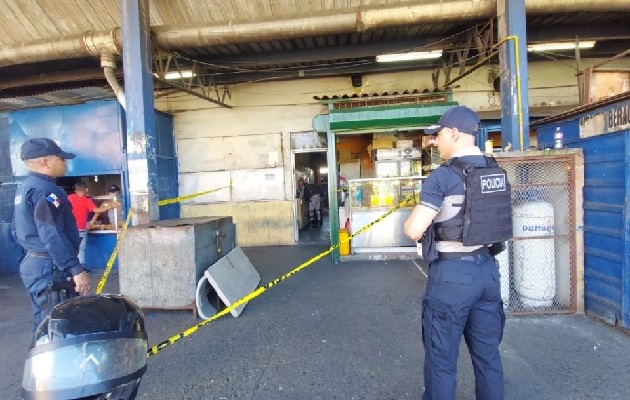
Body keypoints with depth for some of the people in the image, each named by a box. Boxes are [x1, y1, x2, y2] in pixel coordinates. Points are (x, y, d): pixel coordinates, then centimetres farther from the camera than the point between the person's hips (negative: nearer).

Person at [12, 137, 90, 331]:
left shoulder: (24, 188, 14)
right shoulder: (45, 190, -18)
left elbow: (17, 231, 21)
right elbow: (53, 237, -26)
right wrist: (76, 269, -26)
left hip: (33, 264, 10)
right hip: (51, 269, -10)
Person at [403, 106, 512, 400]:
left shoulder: (443, 176, -16)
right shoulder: (497, 172, 6)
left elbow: (414, 231, -19)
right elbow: (493, 219, 15)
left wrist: (408, 221, 3)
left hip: (452, 273, -7)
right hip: (487, 269, 7)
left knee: (441, 359, 9)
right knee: (488, 353, 19)